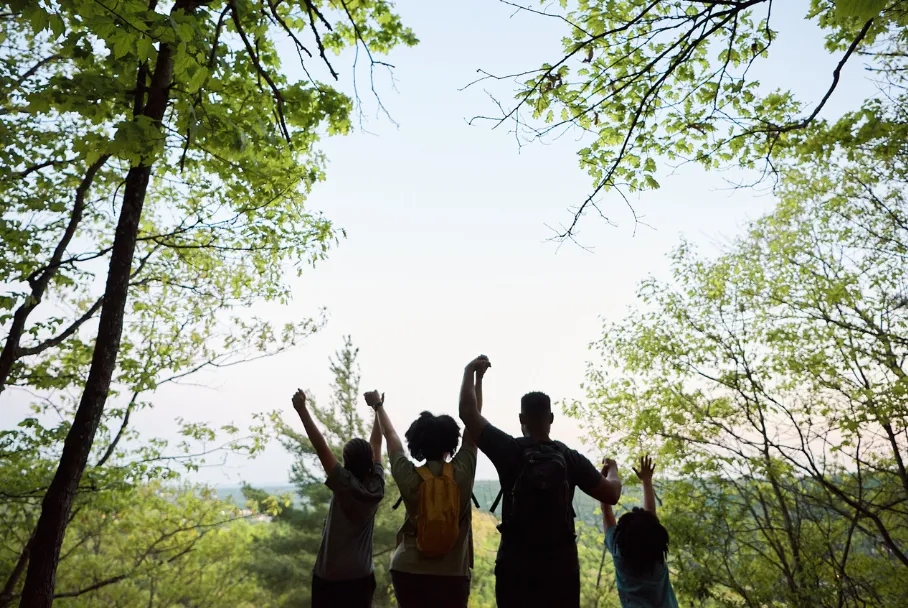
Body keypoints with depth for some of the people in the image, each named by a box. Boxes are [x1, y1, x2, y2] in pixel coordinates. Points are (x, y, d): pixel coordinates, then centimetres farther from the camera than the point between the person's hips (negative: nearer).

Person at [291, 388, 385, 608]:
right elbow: (376, 445, 5)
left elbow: (321, 446, -19)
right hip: (362, 576, 5)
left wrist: (302, 410, -17)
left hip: (330, 577, -5)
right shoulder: (377, 485, -5)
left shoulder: (345, 485, -17)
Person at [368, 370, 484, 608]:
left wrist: (379, 405, 23)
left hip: (408, 572, 2)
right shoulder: (463, 472, -10)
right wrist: (477, 378, 6)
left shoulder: (408, 477, -7)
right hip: (453, 575, -1)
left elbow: (391, 436, 8)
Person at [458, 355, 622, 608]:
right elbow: (611, 494, 0)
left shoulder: (509, 451, -8)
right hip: (561, 566, 2)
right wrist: (612, 471, 22)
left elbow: (468, 412, -7)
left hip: (515, 565, -1)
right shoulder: (571, 458, -4)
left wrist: (470, 371, 5)